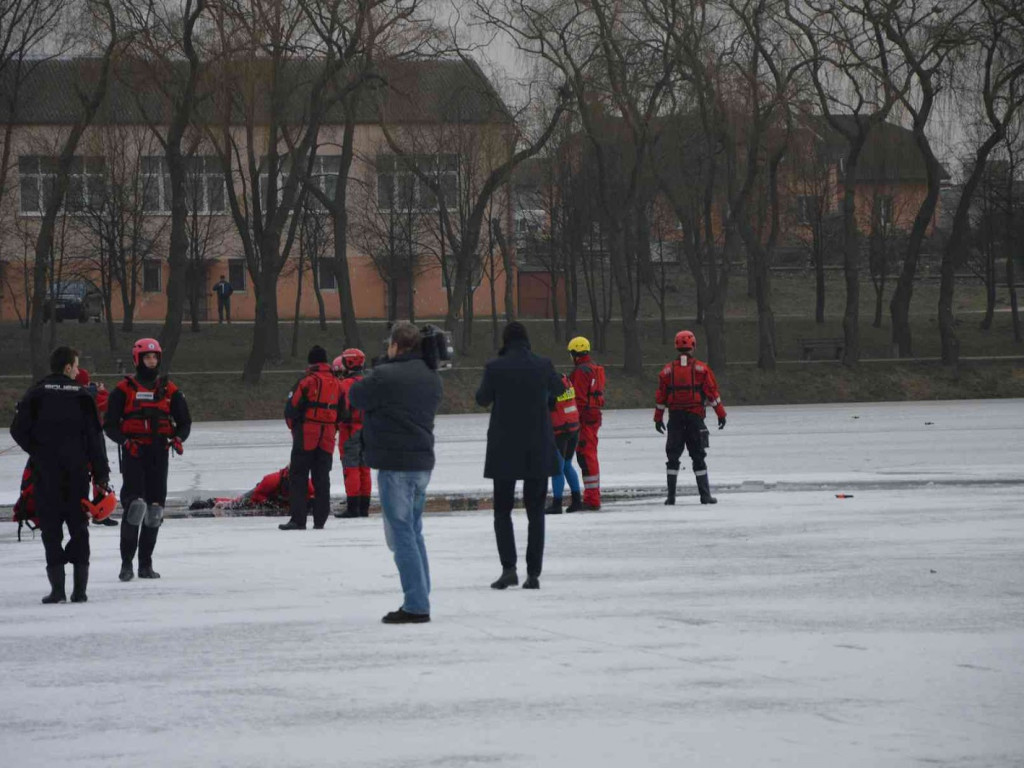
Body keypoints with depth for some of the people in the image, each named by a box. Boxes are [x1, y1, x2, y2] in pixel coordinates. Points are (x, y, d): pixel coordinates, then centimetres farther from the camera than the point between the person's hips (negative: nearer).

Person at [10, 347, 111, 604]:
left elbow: (18, 429, -7)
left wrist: (37, 451, 9)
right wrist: (101, 473, 3)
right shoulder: (82, 395, 1)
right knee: (78, 525, 10)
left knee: (51, 526, 3)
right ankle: (80, 588, 7)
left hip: (46, 470, -1)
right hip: (78, 471, 1)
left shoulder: (37, 393, -1)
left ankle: (57, 587, -4)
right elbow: (94, 436, -1)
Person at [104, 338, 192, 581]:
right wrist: (125, 441, -16)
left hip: (159, 452, 4)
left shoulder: (169, 390, 10)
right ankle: (126, 563, -10)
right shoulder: (124, 389, 2)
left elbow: (184, 421, 15)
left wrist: (178, 438, -6)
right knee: (134, 503, -16)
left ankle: (145, 563, 15)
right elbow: (109, 424, 1)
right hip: (133, 452, -4)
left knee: (154, 509, 6)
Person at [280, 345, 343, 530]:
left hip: (306, 437, -5)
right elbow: (341, 413, 15)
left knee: (299, 477, -2)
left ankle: (298, 519, -8)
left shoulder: (307, 382, -10)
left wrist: (293, 426, 7)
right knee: (322, 479, 10)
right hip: (327, 439, 5)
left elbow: (292, 407, -10)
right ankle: (320, 520, 8)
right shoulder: (337, 384, 9)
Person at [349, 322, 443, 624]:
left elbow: (356, 397, -3)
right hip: (423, 462, 8)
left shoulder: (385, 375, -15)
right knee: (414, 532, 17)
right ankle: (420, 601, 20)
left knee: (402, 534, -4)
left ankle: (416, 605, -8)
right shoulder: (431, 377, 9)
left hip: (395, 465, -8)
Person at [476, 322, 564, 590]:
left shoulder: (495, 367, -10)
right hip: (538, 449, 1)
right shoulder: (543, 365, -5)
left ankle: (509, 568, -6)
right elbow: (558, 389, 15)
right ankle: (533, 573, 3)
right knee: (535, 511, 8)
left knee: (502, 510, 9)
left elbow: (482, 399, 4)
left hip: (504, 449, -1)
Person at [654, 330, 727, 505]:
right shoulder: (701, 368, -2)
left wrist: (658, 418, 13)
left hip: (675, 417, 1)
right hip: (695, 417, -1)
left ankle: (671, 495, 3)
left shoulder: (668, 370, 4)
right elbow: (712, 392, -3)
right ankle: (705, 495, 1)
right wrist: (721, 414, 3)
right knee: (698, 457, 3)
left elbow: (660, 397, 6)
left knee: (673, 456, 8)